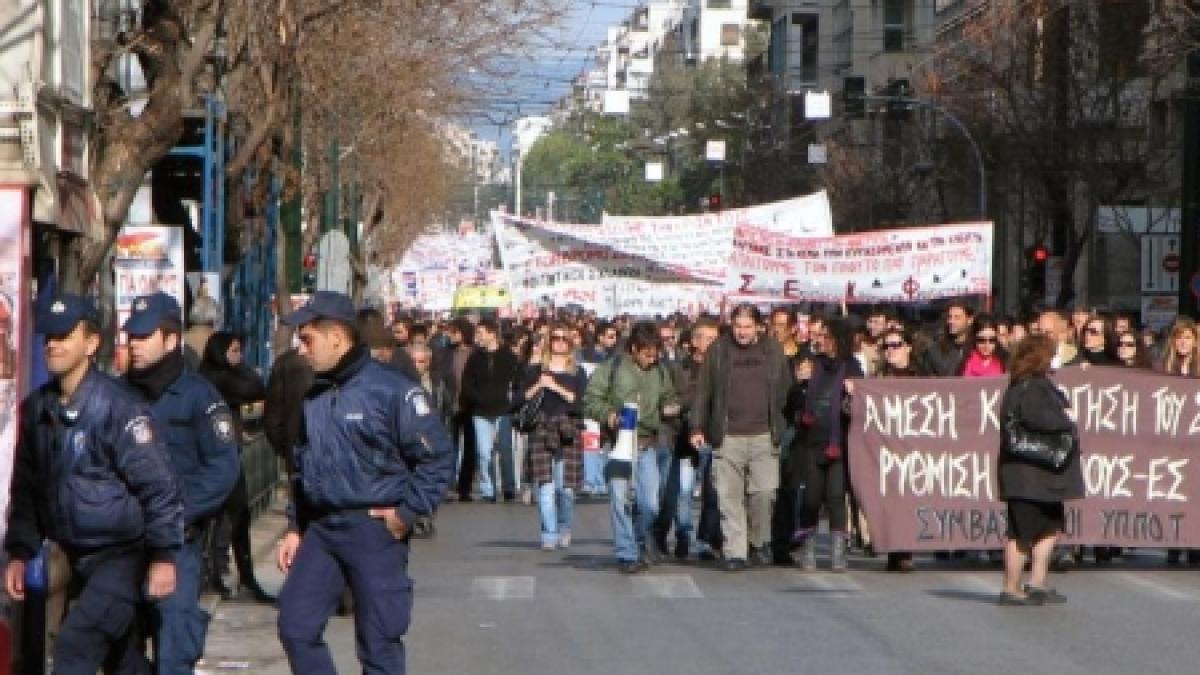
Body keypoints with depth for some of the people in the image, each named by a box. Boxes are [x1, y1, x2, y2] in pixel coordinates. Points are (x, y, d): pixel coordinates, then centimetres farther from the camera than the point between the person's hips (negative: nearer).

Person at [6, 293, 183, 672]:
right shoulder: (36, 409, 5)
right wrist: (20, 552, 10)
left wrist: (164, 556, -19)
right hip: (78, 557, 7)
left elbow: (157, 484, -16)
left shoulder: (118, 406, -15)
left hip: (123, 554, -7)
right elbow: (26, 487, 15)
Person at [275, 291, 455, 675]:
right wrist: (295, 528, 17)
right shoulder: (313, 397, 12)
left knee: (379, 643, 0)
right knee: (295, 626, 4)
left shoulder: (392, 390, -12)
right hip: (320, 531, 7)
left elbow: (438, 458, -12)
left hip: (374, 531, -7)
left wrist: (408, 513, -13)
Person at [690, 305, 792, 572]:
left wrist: (777, 424, 8)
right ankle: (735, 552, 1)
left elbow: (785, 389, 14)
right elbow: (703, 392, 7)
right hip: (728, 437, 0)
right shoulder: (717, 352, 6)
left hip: (763, 436, 0)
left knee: (764, 492, -5)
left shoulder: (773, 352, 9)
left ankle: (759, 542, 17)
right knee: (730, 496, -3)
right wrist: (698, 428, 1)